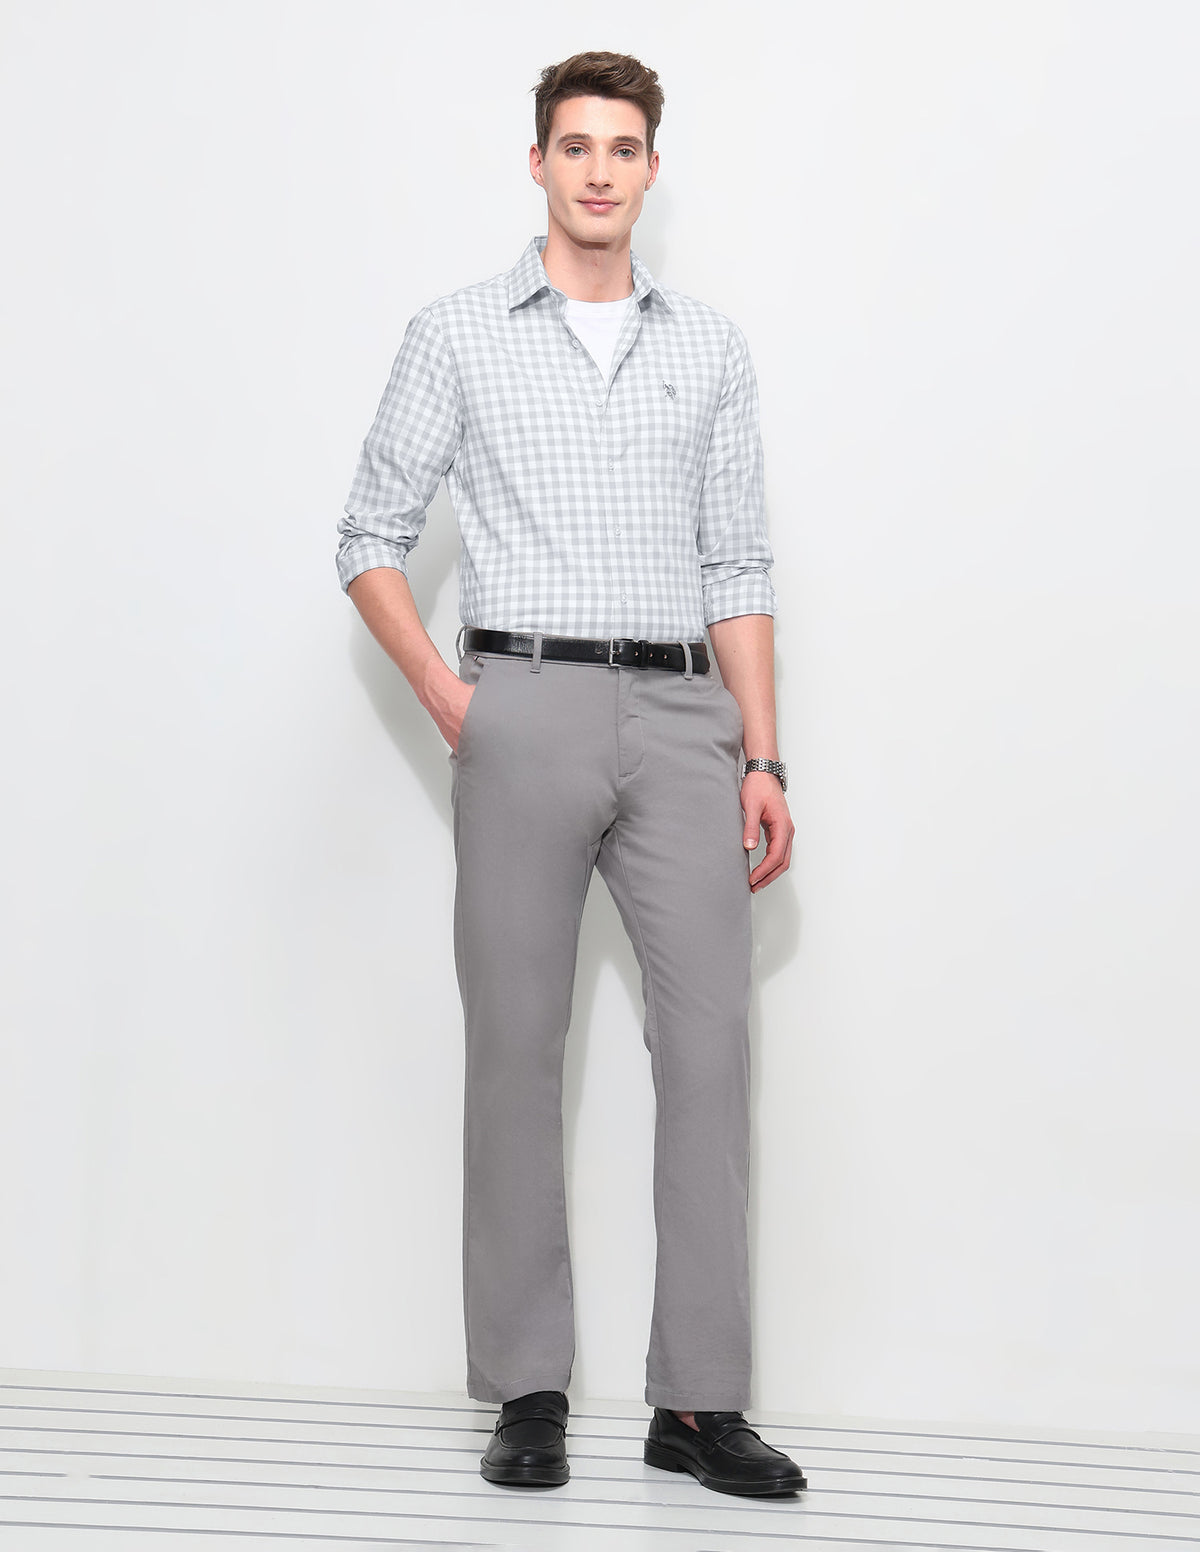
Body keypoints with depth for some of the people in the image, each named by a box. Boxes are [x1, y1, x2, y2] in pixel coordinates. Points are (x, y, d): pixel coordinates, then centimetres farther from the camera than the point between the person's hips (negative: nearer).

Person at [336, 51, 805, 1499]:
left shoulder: (712, 348, 14)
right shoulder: (457, 334, 7)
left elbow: (736, 565, 12)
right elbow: (370, 539, 7)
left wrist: (764, 757, 4)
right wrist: (451, 701, -4)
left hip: (681, 719, 2)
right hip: (526, 710, -2)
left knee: (710, 1038, -5)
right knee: (516, 1045, 0)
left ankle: (698, 1401, 1)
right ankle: (527, 1391, 9)